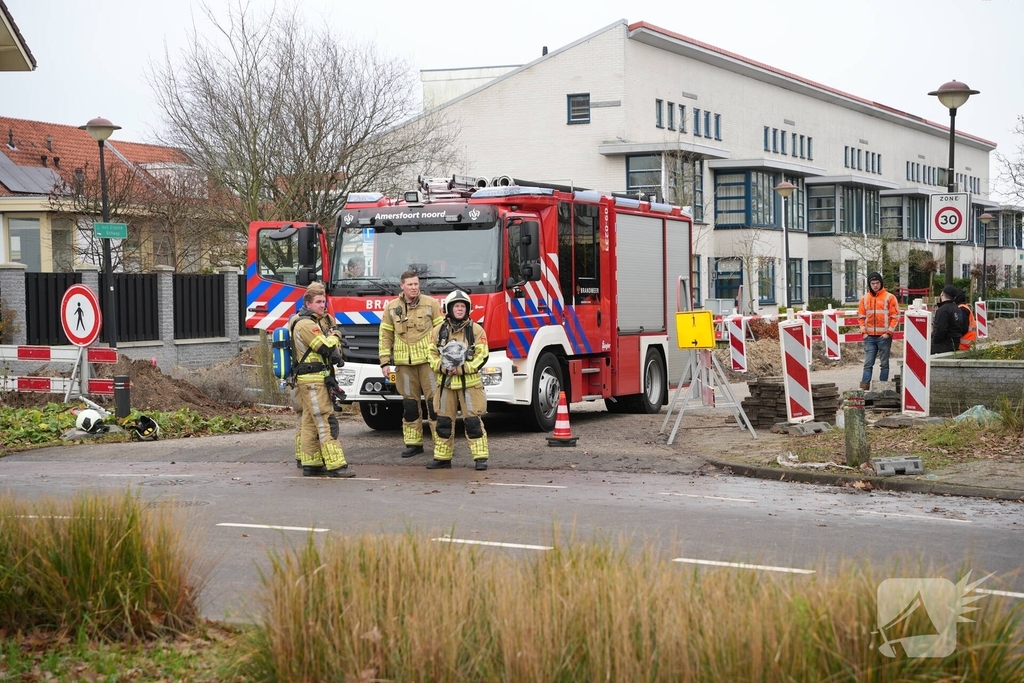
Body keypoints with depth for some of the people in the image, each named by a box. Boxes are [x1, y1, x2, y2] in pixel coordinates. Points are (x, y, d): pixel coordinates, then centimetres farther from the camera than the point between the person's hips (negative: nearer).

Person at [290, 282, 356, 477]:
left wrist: (334, 348, -4)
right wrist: (333, 338, 2)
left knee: (310, 423, 11)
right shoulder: (306, 324, -15)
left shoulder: (319, 320, 18)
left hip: (318, 378, 10)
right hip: (313, 379, -10)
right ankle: (336, 465, -15)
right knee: (326, 422, -12)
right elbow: (326, 347, -18)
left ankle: (311, 464, 15)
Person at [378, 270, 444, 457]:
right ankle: (413, 443, 14)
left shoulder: (431, 304, 1)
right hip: (404, 363, 2)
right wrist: (385, 361, 6)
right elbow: (385, 336, 11)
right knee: (409, 403, 6)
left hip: (428, 360, -2)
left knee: (434, 400, -3)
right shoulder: (392, 308, 7)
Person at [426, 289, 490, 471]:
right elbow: (432, 354, 7)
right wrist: (443, 367, -12)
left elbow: (482, 356, -6)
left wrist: (461, 369, -15)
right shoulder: (438, 331, 6)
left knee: (472, 421, -6)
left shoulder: (476, 330, -2)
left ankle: (480, 458, -2)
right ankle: (442, 458, 16)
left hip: (469, 383, -3)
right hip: (445, 383, 3)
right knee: (443, 421, 7)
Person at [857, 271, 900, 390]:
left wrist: (889, 332, -10)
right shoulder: (865, 298, 8)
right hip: (869, 337, 3)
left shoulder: (889, 297, -3)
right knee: (868, 364, 0)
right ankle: (864, 388, -4)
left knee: (884, 364, 4)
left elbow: (895, 316, -4)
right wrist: (863, 331, 1)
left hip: (884, 336, -3)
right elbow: (861, 316, 13)